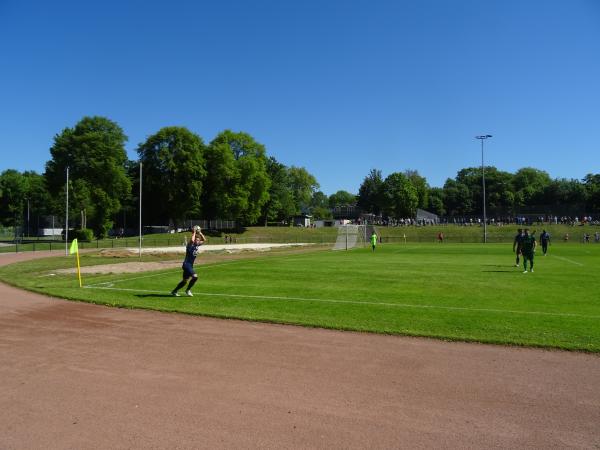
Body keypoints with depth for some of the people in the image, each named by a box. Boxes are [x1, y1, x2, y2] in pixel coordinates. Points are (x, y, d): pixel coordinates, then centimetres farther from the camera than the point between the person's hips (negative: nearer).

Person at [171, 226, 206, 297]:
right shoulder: (190, 245, -13)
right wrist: (194, 233, -23)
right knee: (195, 276, -22)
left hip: (190, 265, 9)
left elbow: (204, 240, 17)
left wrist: (200, 233, 5)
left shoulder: (197, 245, 8)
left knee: (185, 280, 14)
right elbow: (192, 240, -36)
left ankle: (174, 291, 26)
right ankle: (188, 290, -5)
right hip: (187, 264, -9)